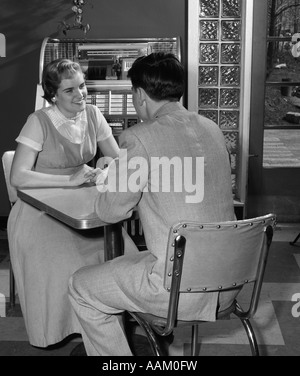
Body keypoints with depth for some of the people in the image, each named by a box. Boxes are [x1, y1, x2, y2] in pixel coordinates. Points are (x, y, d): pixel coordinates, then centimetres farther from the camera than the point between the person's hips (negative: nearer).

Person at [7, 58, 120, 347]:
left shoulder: (92, 115, 2)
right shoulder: (40, 122, -13)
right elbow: (18, 177, -20)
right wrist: (70, 179, -28)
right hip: (40, 213, -5)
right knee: (62, 271, -26)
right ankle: (53, 332, -1)